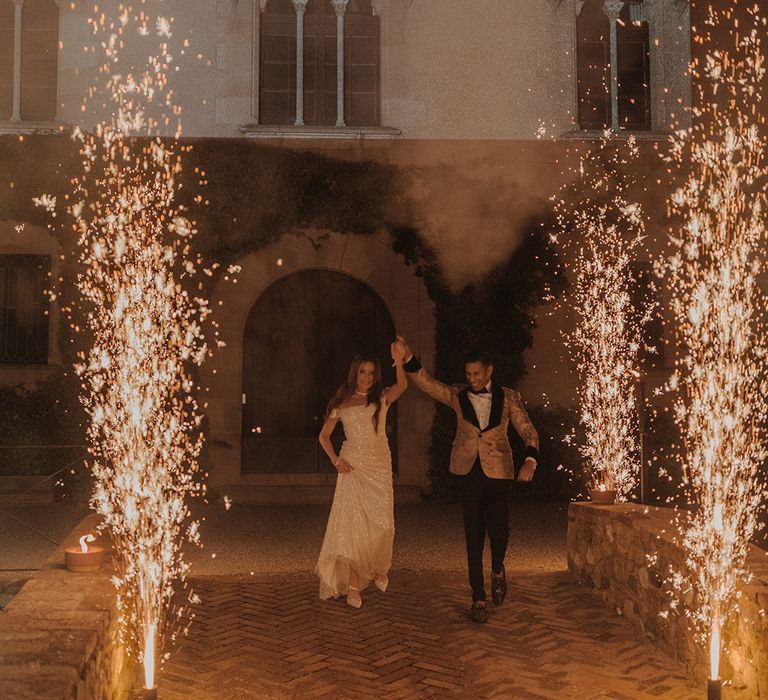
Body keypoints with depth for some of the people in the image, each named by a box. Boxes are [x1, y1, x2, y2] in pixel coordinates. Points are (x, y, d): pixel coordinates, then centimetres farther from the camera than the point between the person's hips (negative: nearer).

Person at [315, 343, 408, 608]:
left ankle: (379, 569, 27)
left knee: (382, 522, 2)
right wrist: (335, 460, -3)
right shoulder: (342, 404, 5)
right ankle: (353, 584, -2)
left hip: (380, 467, 1)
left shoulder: (382, 398, 4)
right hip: (353, 467, -1)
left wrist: (398, 362, -36)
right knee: (352, 523, -5)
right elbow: (323, 435, 12)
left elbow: (402, 386, -18)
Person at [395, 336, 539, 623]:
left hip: (498, 472, -1)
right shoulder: (458, 396, 6)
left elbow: (528, 430, 0)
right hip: (468, 472, 1)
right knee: (474, 537, 3)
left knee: (499, 531, -6)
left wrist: (530, 459, -19)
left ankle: (497, 570, 29)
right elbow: (425, 382, -5)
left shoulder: (508, 397, 4)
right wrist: (408, 357, -22)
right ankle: (478, 599, 11)